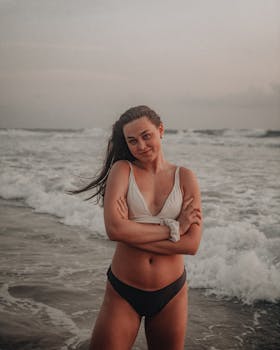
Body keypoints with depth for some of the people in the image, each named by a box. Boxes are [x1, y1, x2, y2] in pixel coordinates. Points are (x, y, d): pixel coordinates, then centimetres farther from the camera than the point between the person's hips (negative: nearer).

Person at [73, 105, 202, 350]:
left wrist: (133, 233, -17)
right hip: (122, 292, -2)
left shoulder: (185, 177, -2)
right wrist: (173, 228, -16)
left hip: (171, 293, 2)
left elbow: (192, 244, -12)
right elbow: (114, 229, -21)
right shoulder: (122, 170, -6)